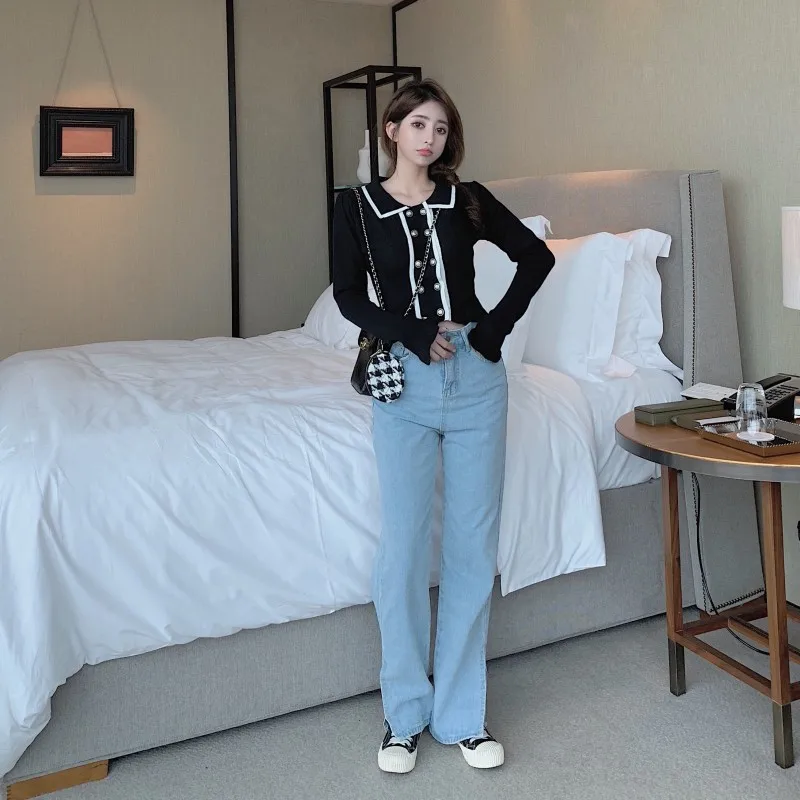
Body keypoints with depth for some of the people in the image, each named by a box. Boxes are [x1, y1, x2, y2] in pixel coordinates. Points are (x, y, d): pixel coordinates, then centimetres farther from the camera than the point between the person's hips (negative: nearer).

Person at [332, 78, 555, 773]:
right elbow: (350, 296, 1)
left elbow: (537, 255, 11)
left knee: (473, 546, 5)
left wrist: (498, 325, 0)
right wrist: (411, 332, -13)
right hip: (403, 381, -1)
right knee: (404, 547, 1)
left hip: (475, 378, 2)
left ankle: (462, 714, 20)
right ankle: (406, 711, 19)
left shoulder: (467, 199, 7)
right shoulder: (357, 206, 5)